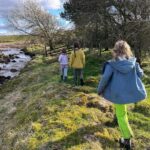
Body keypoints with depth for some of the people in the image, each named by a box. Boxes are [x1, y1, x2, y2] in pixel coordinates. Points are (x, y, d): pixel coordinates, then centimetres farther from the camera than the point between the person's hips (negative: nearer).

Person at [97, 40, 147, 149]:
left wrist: (100, 90, 3)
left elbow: (105, 78, -13)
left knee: (121, 115, 8)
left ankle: (127, 140, 13)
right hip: (133, 91, 4)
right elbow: (140, 74, 9)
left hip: (119, 93, -4)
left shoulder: (112, 64, -12)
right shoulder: (133, 62, -3)